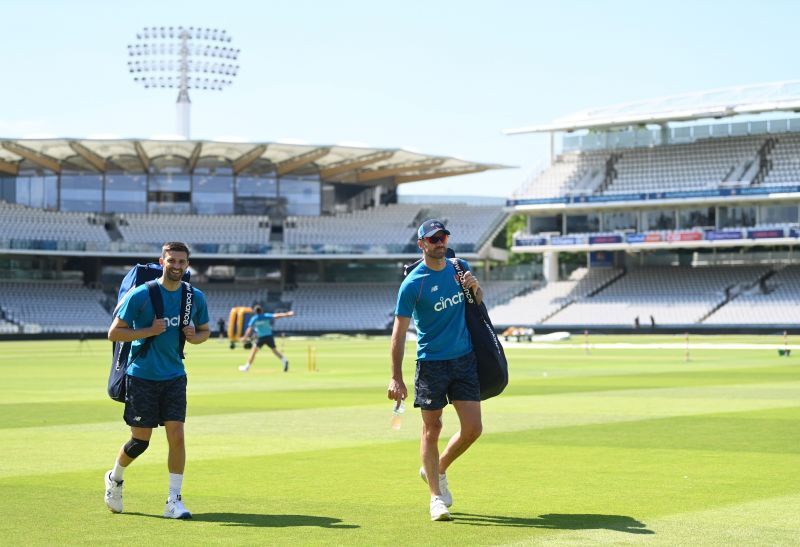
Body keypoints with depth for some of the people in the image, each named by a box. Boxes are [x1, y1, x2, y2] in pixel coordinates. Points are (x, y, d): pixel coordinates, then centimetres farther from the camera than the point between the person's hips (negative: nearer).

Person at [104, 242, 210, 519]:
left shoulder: (196, 298, 2)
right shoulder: (141, 294, -11)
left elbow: (205, 330, 18)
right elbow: (114, 333, -8)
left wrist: (194, 337, -5)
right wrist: (150, 331, -19)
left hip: (174, 376, 3)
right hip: (141, 375, -3)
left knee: (176, 435, -7)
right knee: (140, 441, 3)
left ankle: (174, 501, 2)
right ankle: (114, 478, 33)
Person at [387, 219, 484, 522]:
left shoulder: (460, 268, 6)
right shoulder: (412, 284, -11)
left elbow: (478, 302, 23)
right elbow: (399, 331, -9)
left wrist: (476, 287, -2)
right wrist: (396, 377, -14)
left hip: (465, 359, 5)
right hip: (431, 363, -4)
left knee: (473, 429, 0)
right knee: (432, 429, 1)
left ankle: (437, 470, 25)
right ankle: (436, 497, 11)